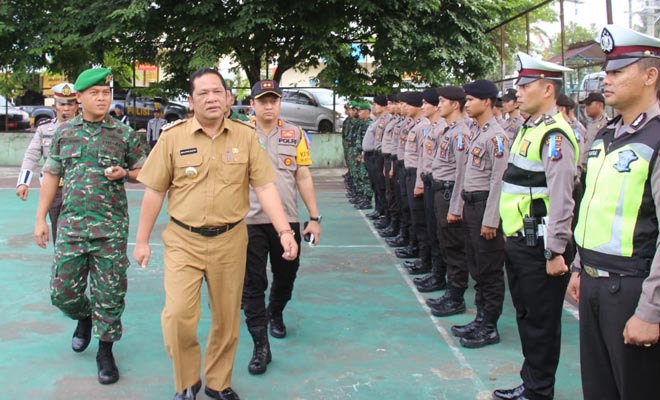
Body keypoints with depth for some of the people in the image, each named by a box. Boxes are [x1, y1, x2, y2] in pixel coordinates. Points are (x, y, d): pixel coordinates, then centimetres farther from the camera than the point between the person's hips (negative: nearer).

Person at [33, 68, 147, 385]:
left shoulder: (124, 134, 2)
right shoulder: (64, 132, 6)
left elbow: (145, 172, 10)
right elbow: (51, 176, 9)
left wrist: (124, 173, -12)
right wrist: (41, 219, 6)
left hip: (112, 227, -1)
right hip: (71, 225, 2)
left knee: (110, 293, 2)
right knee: (63, 291, 5)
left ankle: (105, 351, 19)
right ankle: (84, 317, 38)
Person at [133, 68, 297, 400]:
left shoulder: (246, 136, 0)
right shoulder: (173, 136, -3)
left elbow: (265, 187, -2)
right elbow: (154, 192, 1)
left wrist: (285, 231, -12)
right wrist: (142, 241, 2)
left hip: (230, 239, 1)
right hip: (183, 240, -1)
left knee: (226, 319, 11)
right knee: (177, 316, -9)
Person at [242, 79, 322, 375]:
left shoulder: (295, 135, 4)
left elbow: (303, 178, 6)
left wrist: (315, 218, 3)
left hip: (288, 220, 2)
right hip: (250, 221, -2)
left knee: (286, 276, 16)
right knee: (253, 284, 0)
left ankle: (275, 314, 46)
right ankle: (260, 346, 9)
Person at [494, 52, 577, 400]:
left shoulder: (554, 134, -17)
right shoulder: (528, 128, 13)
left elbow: (561, 198, -22)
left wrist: (556, 251, -22)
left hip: (538, 246, -10)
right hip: (518, 241, 10)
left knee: (541, 322, 4)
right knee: (525, 315, 19)